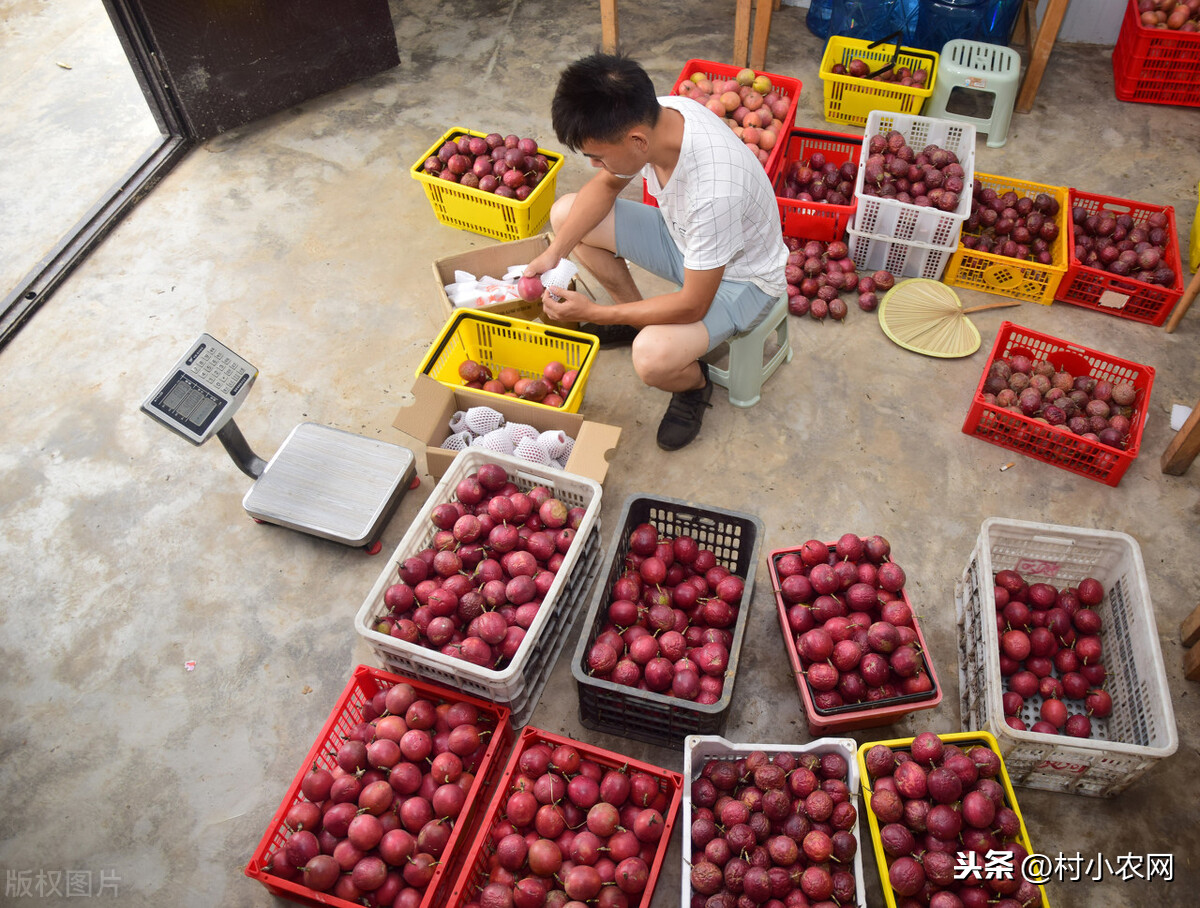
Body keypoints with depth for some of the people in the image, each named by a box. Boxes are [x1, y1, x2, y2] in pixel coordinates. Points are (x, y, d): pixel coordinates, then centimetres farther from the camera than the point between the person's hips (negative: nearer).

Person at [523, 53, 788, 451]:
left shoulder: (713, 191, -41)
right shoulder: (653, 116, -20)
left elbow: (692, 305, -30)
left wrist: (593, 313, -24)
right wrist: (554, 252, -9)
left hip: (739, 276, -7)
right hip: (682, 235, 7)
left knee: (653, 357, -34)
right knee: (564, 212, 1)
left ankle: (695, 383, 4)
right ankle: (638, 315, 18)